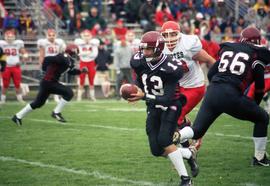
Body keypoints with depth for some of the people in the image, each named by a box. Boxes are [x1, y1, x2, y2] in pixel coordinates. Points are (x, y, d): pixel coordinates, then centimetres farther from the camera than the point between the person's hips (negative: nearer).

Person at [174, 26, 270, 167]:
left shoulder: (227, 49, 21)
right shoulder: (256, 55, 9)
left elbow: (210, 74, 19)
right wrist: (255, 106, 26)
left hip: (212, 92, 4)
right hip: (231, 96, -4)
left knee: (196, 131, 15)